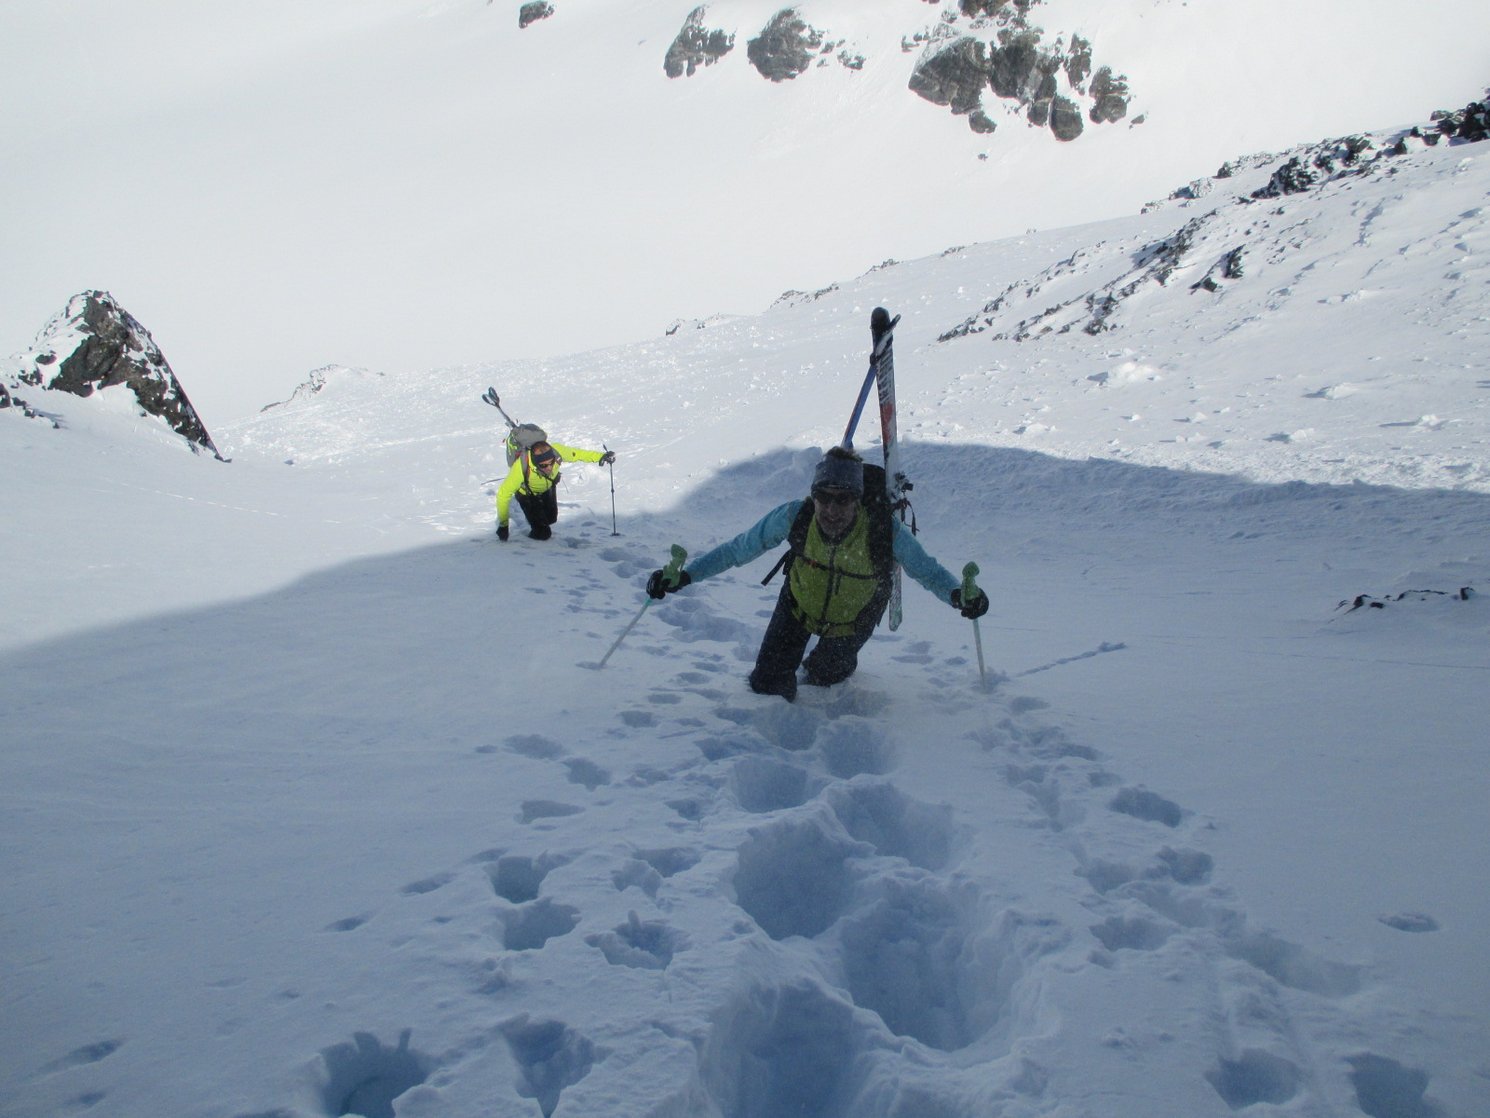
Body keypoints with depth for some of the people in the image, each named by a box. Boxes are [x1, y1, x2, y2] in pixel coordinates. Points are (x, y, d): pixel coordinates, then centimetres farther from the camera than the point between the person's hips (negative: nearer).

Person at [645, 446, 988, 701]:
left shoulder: (886, 532, -37)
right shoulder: (793, 517, -35)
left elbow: (928, 571, -22)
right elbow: (736, 550, -24)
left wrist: (958, 594, -44)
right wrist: (684, 576, -32)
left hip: (852, 619, -1)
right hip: (799, 605, 1)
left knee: (823, 675, 15)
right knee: (766, 685, 5)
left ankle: (833, 666, 52)